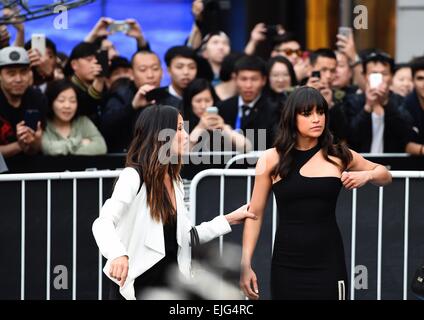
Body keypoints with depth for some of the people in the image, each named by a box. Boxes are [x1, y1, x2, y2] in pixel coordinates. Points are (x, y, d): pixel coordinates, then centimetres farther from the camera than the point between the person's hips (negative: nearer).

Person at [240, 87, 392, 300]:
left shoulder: (339, 157, 3)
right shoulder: (271, 159, 0)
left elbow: (385, 176, 19)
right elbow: (255, 213, 5)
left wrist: (367, 175, -3)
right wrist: (245, 263, 0)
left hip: (328, 263, 0)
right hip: (286, 265, 0)